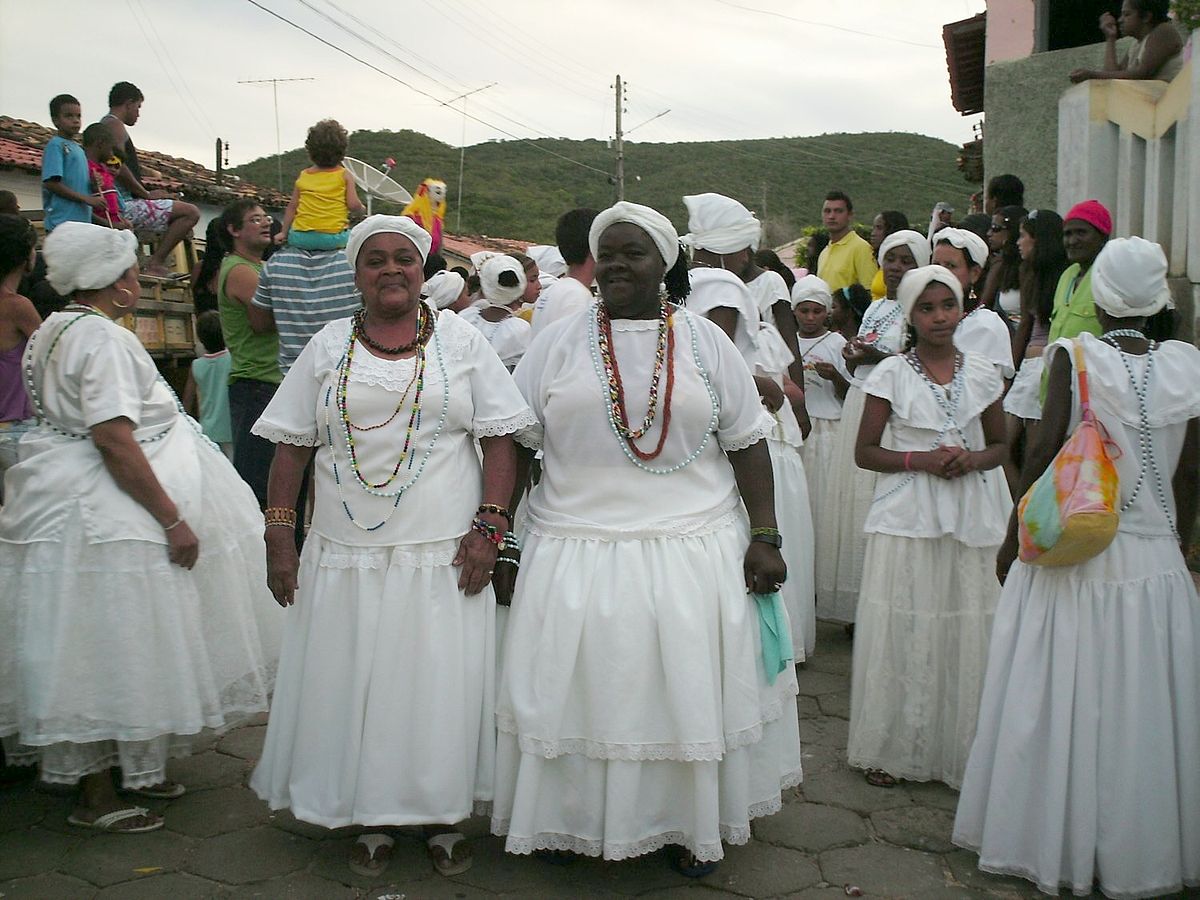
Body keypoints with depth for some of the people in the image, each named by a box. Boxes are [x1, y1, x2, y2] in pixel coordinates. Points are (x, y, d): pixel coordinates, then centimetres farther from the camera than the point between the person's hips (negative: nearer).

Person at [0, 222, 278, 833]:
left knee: (94, 653, 16)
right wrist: (174, 519, -22)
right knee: (109, 651, -1)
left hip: (63, 499, 10)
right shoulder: (102, 338, -18)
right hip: (104, 517, -10)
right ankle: (97, 797, 9)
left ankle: (125, 767, 29)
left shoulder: (53, 330, 14)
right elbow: (115, 441, -25)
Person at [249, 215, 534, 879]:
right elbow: (291, 445, 8)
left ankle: (441, 815, 21)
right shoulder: (328, 348, 9)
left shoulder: (461, 341, 5)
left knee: (440, 684, 3)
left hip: (443, 553, -1)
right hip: (346, 556, 2)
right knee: (353, 683, 6)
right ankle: (371, 817, 23)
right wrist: (279, 535, 0)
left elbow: (500, 439, 0)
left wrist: (489, 526, -9)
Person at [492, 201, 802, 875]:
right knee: (587, 688, 5)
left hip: (693, 552, 0)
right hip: (579, 557, 0)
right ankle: (580, 822, 26)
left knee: (688, 688, 8)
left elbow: (747, 443, 3)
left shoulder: (704, 341, 4)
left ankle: (694, 824, 28)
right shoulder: (557, 344, 4)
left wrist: (764, 535, -3)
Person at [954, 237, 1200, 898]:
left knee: (1060, 700, 8)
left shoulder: (1074, 356, -9)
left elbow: (1044, 455, -12)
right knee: (1141, 704, 13)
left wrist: (1012, 540, -3)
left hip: (1070, 556, -3)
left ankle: (1052, 841, 20)